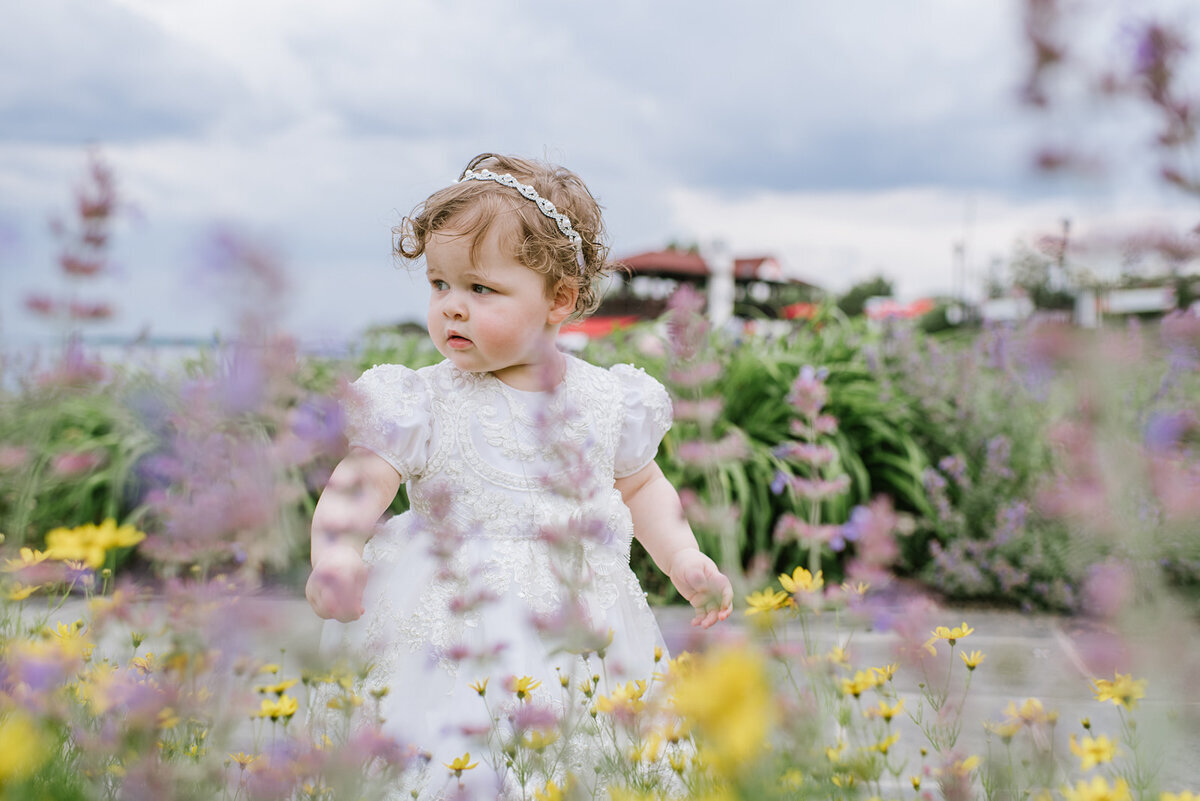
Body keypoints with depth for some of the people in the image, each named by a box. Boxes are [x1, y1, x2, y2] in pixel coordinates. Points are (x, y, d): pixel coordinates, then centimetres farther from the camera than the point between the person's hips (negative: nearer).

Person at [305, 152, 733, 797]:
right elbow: (355, 489, -8)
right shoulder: (421, 404, -2)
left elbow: (640, 486, 20)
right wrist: (335, 555, -28)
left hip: (583, 633, 3)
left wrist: (684, 560, 8)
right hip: (451, 637, -2)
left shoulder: (607, 400, 5)